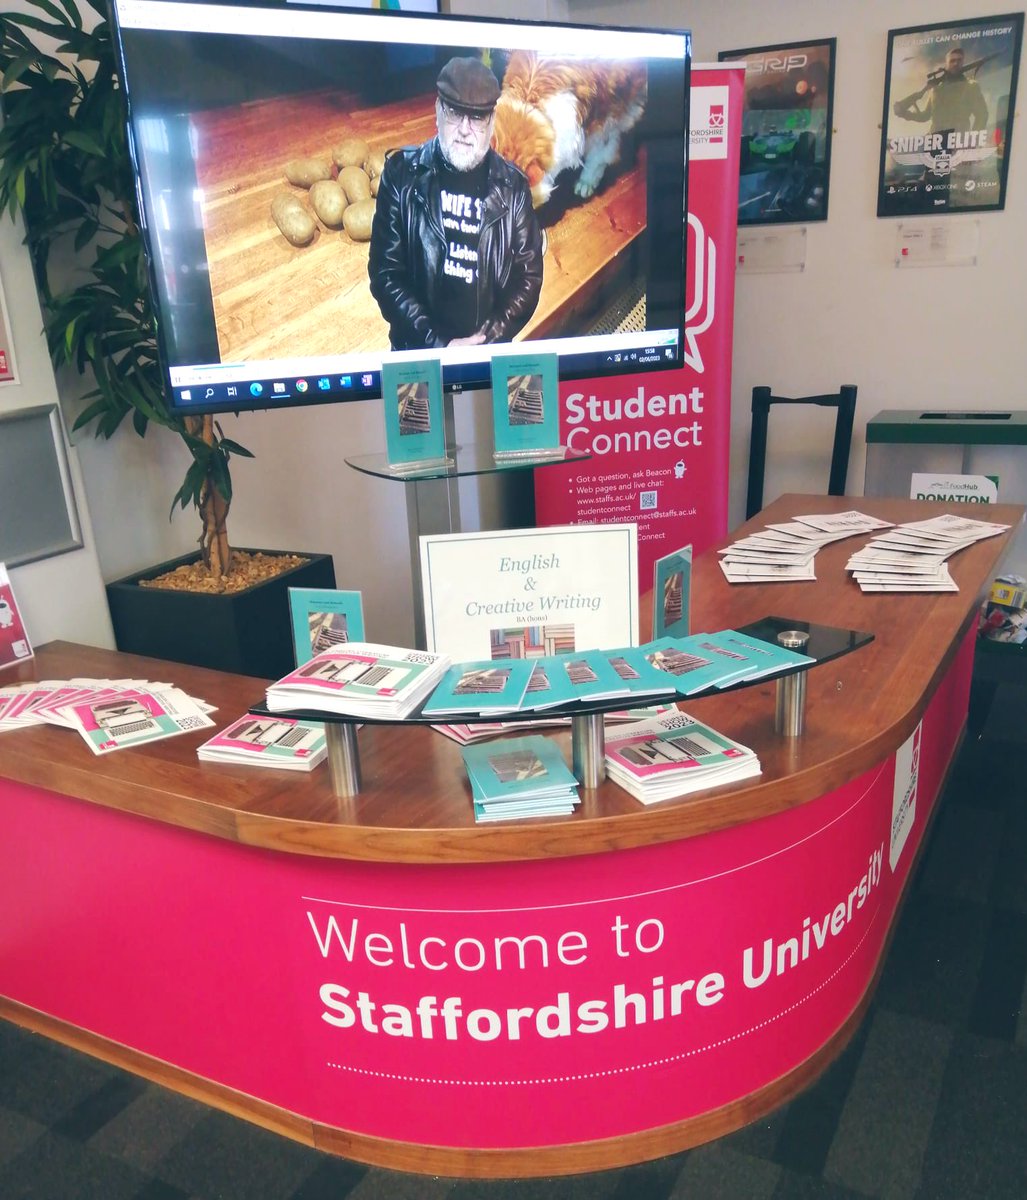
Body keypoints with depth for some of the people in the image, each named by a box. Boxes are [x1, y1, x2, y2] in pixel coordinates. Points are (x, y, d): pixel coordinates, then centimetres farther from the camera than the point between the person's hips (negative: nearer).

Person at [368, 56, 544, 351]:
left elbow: (529, 276, -2)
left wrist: (488, 338, -15)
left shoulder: (512, 186, -1)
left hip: (489, 353, 1)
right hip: (416, 350, -1)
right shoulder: (403, 173, -5)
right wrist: (437, 342, -17)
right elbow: (386, 272, -9)